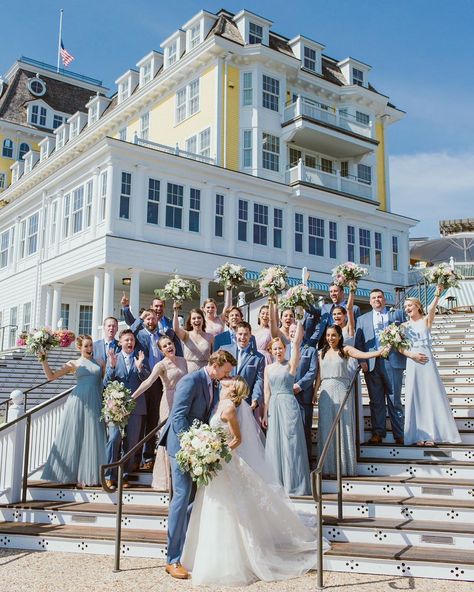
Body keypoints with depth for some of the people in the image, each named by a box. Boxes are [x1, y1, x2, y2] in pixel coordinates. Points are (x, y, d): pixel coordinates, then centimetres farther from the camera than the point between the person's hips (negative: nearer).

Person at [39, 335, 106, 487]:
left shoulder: (99, 363, 14)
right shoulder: (74, 363, 10)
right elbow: (51, 376, 6)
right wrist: (43, 361, -3)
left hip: (94, 403, 1)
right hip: (78, 401, -1)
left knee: (92, 438, 0)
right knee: (73, 437, 1)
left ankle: (88, 475, 7)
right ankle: (71, 473, 11)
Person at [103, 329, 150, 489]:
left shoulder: (141, 358, 9)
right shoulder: (113, 358, 8)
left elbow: (148, 380, 2)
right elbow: (106, 383, 2)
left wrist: (140, 367, -16)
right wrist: (112, 366, -14)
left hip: (135, 405, 1)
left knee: (131, 442, 5)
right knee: (114, 439, -11)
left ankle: (125, 476, 16)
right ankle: (110, 477, -4)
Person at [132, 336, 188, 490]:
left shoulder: (182, 360, 9)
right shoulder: (161, 365, -9)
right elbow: (148, 382, -23)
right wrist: (131, 397, -36)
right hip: (170, 403, -5)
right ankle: (167, 480, 10)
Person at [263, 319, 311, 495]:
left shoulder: (290, 364, -2)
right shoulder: (268, 368, 11)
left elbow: (296, 343, -14)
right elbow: (267, 391, 10)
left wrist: (299, 321, -17)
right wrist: (265, 413, 6)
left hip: (288, 405, -4)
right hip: (274, 407, 5)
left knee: (290, 444, -3)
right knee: (274, 445, 7)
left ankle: (293, 484, 5)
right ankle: (277, 484, 15)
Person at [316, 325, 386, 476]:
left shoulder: (345, 350, 0)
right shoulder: (322, 353, 12)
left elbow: (363, 354, -16)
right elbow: (319, 375, 13)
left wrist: (379, 352, -32)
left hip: (341, 391, -3)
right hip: (326, 392, 3)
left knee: (343, 426, -2)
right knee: (327, 428, 4)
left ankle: (345, 466, 6)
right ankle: (329, 466, 11)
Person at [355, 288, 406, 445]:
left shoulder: (397, 314, 12)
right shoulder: (362, 319, 15)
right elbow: (358, 342, 7)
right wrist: (362, 361, -4)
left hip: (393, 361, -2)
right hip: (371, 363, 2)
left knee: (395, 400, 0)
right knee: (376, 401, 4)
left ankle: (399, 435, 4)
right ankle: (378, 433, 10)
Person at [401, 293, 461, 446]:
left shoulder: (426, 321, 4)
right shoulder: (404, 326, 10)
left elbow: (431, 309, -17)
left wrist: (437, 295, -35)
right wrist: (411, 355, -12)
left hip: (427, 360, -2)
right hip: (412, 362, 2)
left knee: (431, 394, -3)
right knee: (415, 396, 0)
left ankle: (431, 433, 4)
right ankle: (419, 435, 4)